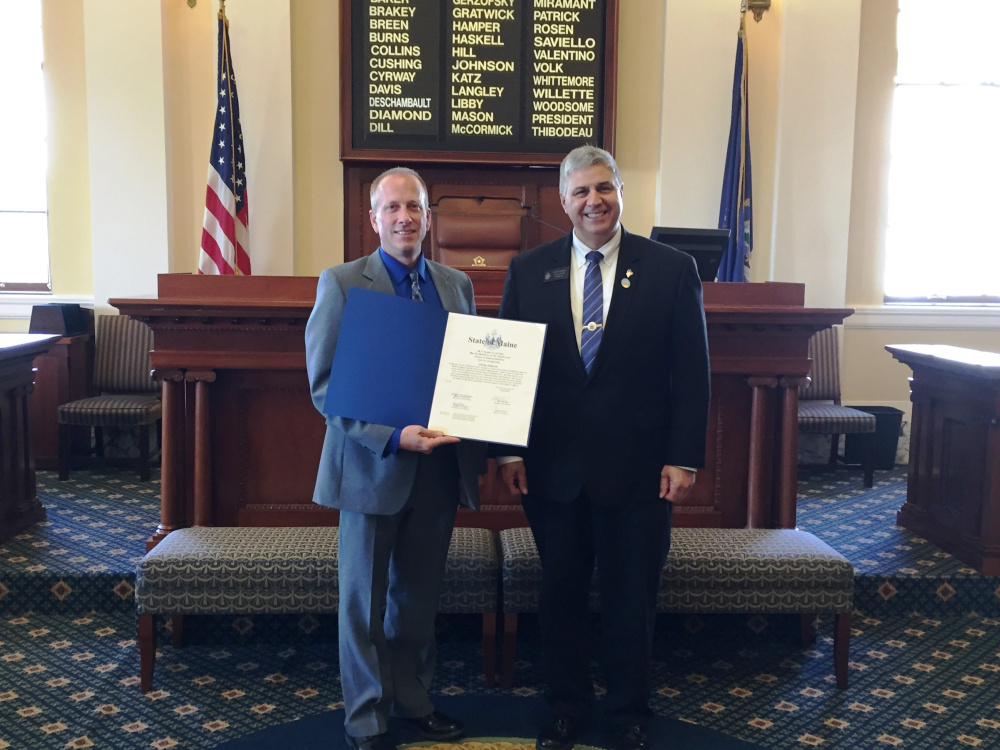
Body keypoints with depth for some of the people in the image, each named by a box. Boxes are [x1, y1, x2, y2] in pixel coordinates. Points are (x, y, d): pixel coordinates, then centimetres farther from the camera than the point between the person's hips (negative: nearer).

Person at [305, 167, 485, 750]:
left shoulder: (458, 285, 8)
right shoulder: (342, 283, -6)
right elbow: (324, 385, -11)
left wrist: (478, 448, -4)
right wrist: (393, 436, -22)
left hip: (440, 465, 4)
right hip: (374, 465, -4)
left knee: (421, 594, 17)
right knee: (365, 599, 11)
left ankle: (414, 699, 36)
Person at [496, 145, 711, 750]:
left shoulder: (672, 269, -2)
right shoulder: (528, 270, 3)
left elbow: (691, 372, -2)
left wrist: (684, 457, -7)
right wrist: (508, 450, -1)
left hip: (637, 468, -1)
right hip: (552, 466, 2)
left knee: (633, 595, 11)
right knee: (561, 590, 14)